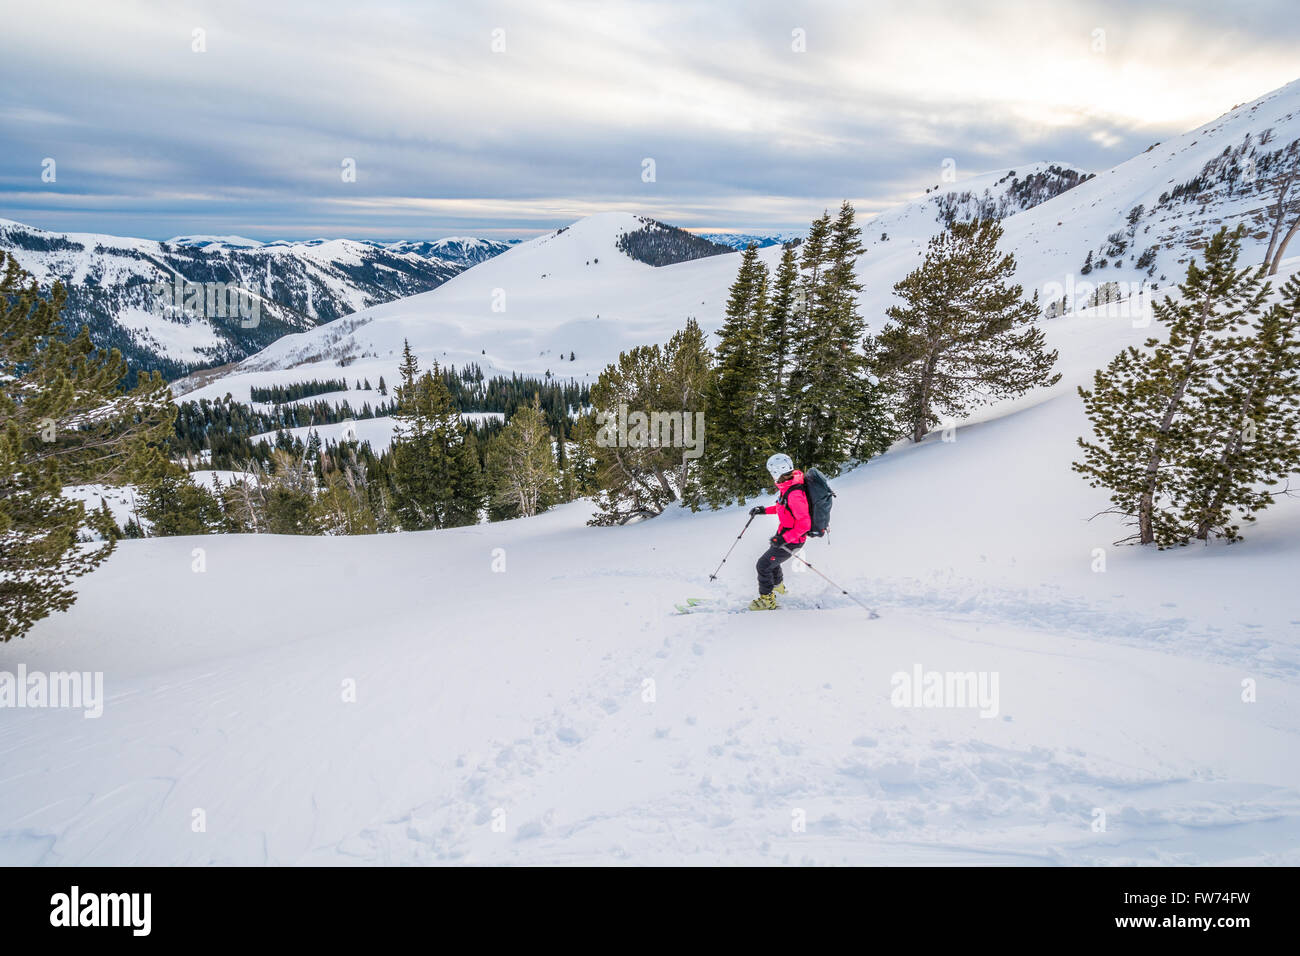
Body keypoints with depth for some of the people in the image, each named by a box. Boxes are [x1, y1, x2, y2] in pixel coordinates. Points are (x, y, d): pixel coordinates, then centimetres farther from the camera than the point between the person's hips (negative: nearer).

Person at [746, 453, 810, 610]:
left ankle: (767, 600, 9)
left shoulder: (794, 494, -33)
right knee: (771, 558, 31)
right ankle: (778, 585, 56)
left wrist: (783, 539, -32)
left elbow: (804, 524, -32)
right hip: (784, 535, 10)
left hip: (792, 540, -10)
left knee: (763, 565, -6)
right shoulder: (787, 486, -2)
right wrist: (765, 510, 13)